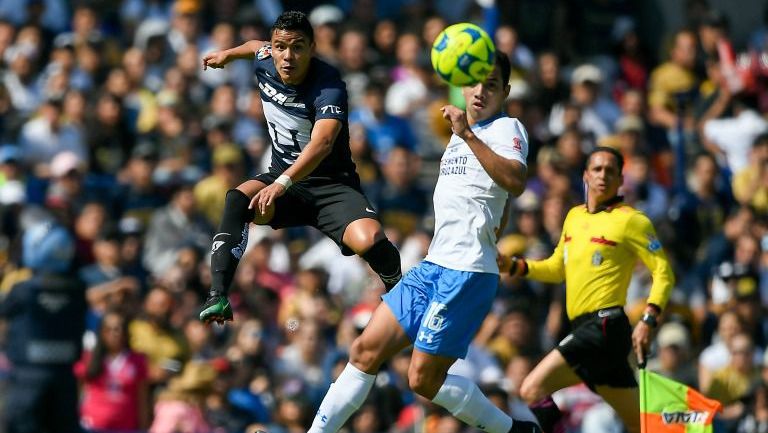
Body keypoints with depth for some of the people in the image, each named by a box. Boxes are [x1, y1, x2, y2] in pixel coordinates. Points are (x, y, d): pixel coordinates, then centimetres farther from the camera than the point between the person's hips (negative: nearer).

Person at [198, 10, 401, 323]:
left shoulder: (328, 85, -23)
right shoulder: (265, 63, -3)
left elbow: (323, 142, -41)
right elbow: (258, 46, 25)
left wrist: (282, 184, -54)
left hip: (332, 184, -5)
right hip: (282, 179, 5)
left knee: (370, 241, -31)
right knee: (236, 200, -29)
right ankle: (218, 298, -33)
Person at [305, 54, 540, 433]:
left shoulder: (507, 128, -9)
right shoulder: (461, 131, 18)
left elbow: (515, 182, -31)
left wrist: (468, 136, -36)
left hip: (466, 273, -9)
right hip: (433, 265, 9)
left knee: (423, 380, -8)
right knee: (365, 351, 4)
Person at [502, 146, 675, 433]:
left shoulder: (630, 220, -5)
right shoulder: (574, 217, 17)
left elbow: (663, 271, -7)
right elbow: (557, 269, 28)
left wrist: (648, 320, -18)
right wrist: (514, 266, 13)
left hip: (605, 326, -8)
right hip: (584, 327, 8)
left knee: (533, 389, -16)